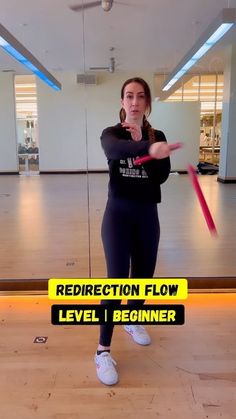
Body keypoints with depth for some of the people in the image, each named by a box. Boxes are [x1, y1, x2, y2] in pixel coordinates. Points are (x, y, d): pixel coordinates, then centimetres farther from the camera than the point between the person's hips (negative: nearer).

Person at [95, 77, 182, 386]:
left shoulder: (158, 136, 5)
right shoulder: (112, 133, -5)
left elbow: (162, 175, -9)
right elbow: (116, 149, -31)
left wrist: (141, 141, -16)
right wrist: (148, 148, -51)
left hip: (147, 215, 4)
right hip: (118, 213, -4)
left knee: (144, 274, 14)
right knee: (117, 279, -10)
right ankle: (103, 351, 3)